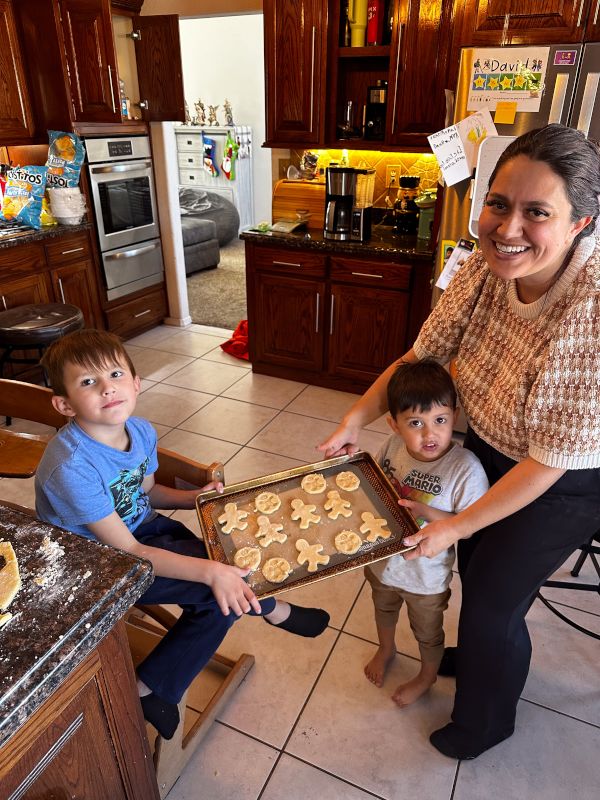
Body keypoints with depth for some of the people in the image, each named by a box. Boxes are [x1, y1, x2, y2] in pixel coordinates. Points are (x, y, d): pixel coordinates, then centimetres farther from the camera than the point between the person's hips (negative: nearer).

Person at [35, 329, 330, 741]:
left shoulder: (141, 431, -10)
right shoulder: (72, 468, -32)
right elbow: (126, 552, -29)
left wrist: (194, 498, -9)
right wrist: (211, 571, -36)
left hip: (141, 528, 7)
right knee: (223, 584, -20)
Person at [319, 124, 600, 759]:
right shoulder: (484, 268, -19)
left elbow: (549, 461, -29)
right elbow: (422, 356, -6)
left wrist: (458, 526, -20)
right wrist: (356, 419, -12)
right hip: (487, 447, 6)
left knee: (493, 599, 8)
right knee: (475, 570, 24)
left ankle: (485, 720, 42)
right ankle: (483, 654, 59)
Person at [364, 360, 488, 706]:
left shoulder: (465, 468, -33)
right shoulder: (393, 445, -19)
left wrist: (426, 512, -36)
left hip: (426, 576, -4)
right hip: (381, 559, 5)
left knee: (428, 633, 26)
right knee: (383, 610, 35)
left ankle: (427, 676, 58)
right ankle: (386, 649, 67)